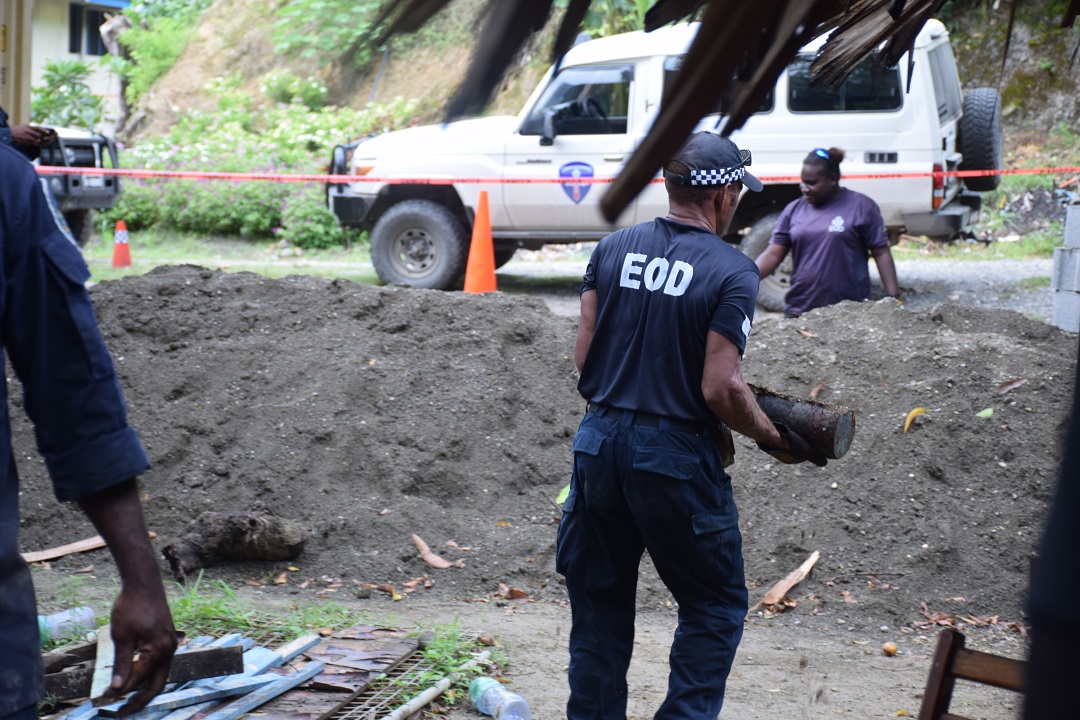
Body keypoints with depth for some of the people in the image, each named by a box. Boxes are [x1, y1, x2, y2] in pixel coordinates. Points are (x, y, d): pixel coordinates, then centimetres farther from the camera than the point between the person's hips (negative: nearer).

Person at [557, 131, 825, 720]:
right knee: (715, 604, 12)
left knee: (599, 601, 17)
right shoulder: (732, 272, -11)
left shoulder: (613, 248, 3)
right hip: (675, 456, -5)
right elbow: (720, 389, -15)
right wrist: (777, 440, 0)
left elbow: (583, 356, 5)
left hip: (599, 441, 5)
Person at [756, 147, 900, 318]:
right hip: (799, 310, 3)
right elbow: (773, 254, 6)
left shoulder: (861, 207, 0)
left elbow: (881, 253, -1)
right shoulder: (794, 210, 9)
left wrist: (893, 297, -8)